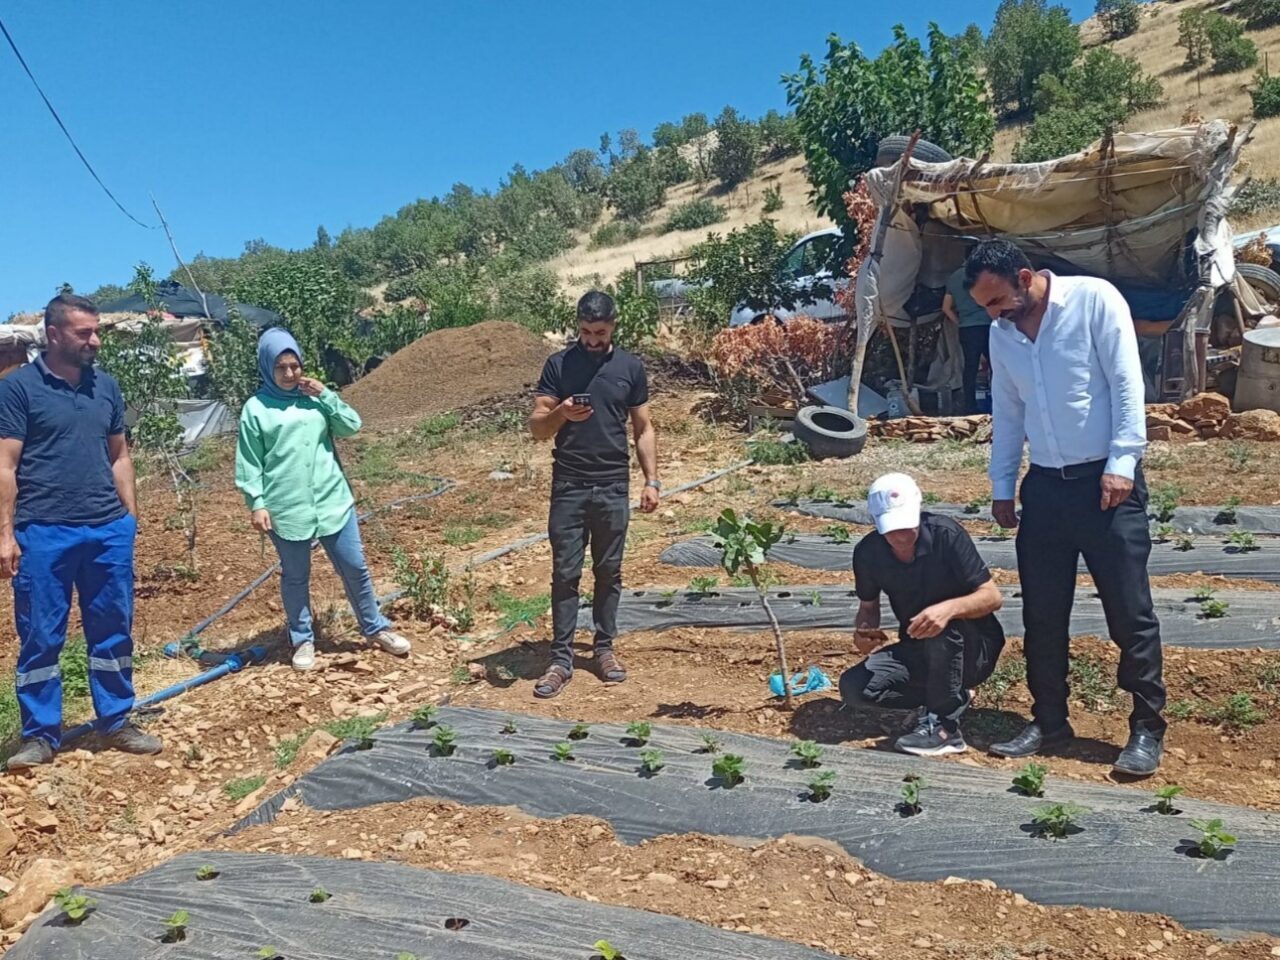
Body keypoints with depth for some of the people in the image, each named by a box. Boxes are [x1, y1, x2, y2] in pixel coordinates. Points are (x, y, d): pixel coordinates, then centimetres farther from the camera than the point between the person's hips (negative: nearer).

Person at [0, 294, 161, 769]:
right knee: (40, 637, 6)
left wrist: (130, 517, 10)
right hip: (44, 533, -4)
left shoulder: (106, 386, 9)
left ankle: (116, 722, 24)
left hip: (108, 530, 4)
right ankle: (40, 735, 18)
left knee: (113, 632, 11)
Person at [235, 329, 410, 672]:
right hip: (286, 509, -3)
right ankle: (302, 641, 28)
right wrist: (257, 504, -9)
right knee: (295, 577, 11)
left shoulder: (314, 397, 8)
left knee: (355, 568, 10)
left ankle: (377, 629, 25)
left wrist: (325, 395, -6)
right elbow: (248, 464, -2)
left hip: (333, 501, 3)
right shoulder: (255, 408, -2)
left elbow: (352, 425, 3)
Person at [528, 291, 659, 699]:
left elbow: (643, 429, 8)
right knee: (565, 574, 0)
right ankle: (561, 659, 7)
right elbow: (536, 428, -2)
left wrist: (652, 480, 0)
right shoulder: (558, 364, 1)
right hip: (568, 487, -1)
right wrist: (560, 414, -23)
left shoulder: (630, 367, 5)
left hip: (613, 488, 1)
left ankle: (604, 648, 22)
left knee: (609, 572, 9)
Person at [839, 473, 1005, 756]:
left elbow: (992, 596, -21)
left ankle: (944, 726, -19)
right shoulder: (868, 552, -10)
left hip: (972, 647, -4)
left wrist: (949, 609, -41)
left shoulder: (946, 534, -22)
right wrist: (863, 632, -21)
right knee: (853, 687, -16)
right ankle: (953, 696, 3)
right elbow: (869, 606, 4)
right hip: (918, 652, 5)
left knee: (941, 625, -37)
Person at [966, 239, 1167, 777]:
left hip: (1106, 480, -5)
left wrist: (1122, 462, -17)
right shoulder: (1003, 333, 9)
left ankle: (1147, 728, 13)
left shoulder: (1094, 299, -8)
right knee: (1042, 614, 8)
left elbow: (1127, 385, -11)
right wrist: (1002, 486, 13)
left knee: (1130, 611, 0)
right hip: (1045, 484, 5)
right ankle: (1049, 721, 20)